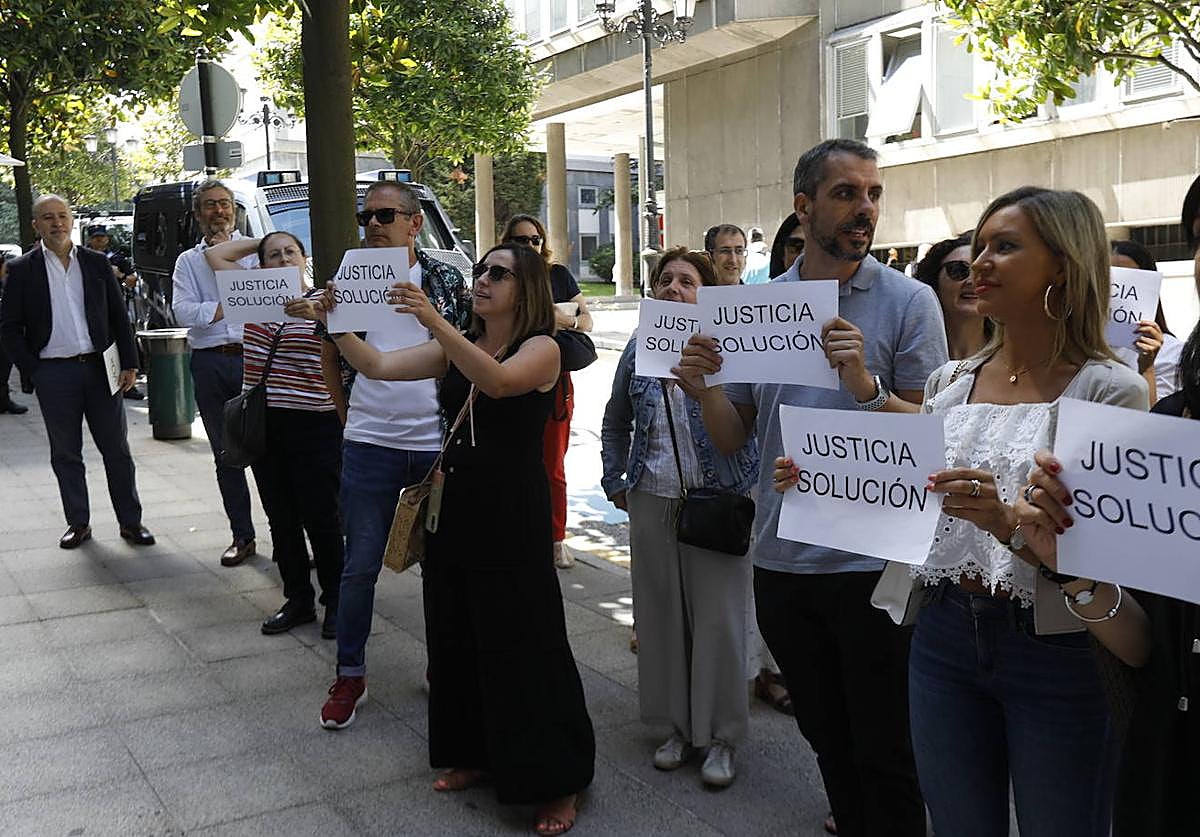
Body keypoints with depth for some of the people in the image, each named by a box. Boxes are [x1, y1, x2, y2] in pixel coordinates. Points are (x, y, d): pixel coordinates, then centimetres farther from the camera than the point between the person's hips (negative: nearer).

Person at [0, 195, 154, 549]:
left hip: (100, 368, 1)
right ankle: (78, 522, 19)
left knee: (117, 450, 5)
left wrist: (129, 363, 2)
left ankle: (131, 522, 13)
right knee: (65, 454, 8)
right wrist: (31, 370, -5)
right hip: (54, 373, -1)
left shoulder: (97, 263, 7)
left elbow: (119, 317, 9)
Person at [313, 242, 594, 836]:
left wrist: (434, 322, -38)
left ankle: (557, 779, 12)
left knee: (523, 642, -2)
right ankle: (474, 752, 32)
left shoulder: (541, 349, -8)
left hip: (512, 513, -7)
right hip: (454, 506, 7)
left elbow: (498, 381, -30)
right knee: (457, 633, 14)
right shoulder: (457, 347, 10)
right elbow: (376, 366, 4)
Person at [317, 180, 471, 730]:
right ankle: (349, 675, 18)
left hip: (439, 442, 0)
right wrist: (349, 414, 11)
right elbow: (330, 354, 16)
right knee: (361, 565, 5)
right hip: (369, 444, 1)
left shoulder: (447, 281, 1)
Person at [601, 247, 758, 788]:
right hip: (652, 500, 4)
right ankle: (678, 727, 27)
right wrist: (615, 481, 14)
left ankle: (721, 737, 17)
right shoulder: (638, 349, 7)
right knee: (661, 613, 11)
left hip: (717, 500, -4)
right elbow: (615, 423, 19)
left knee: (718, 617, 2)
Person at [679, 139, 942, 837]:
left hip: (872, 563, -4)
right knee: (827, 738, 20)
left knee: (884, 754, 8)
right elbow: (735, 439, 8)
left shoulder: (909, 301, -7)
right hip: (782, 561, 4)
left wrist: (865, 386, -27)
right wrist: (705, 387, -11)